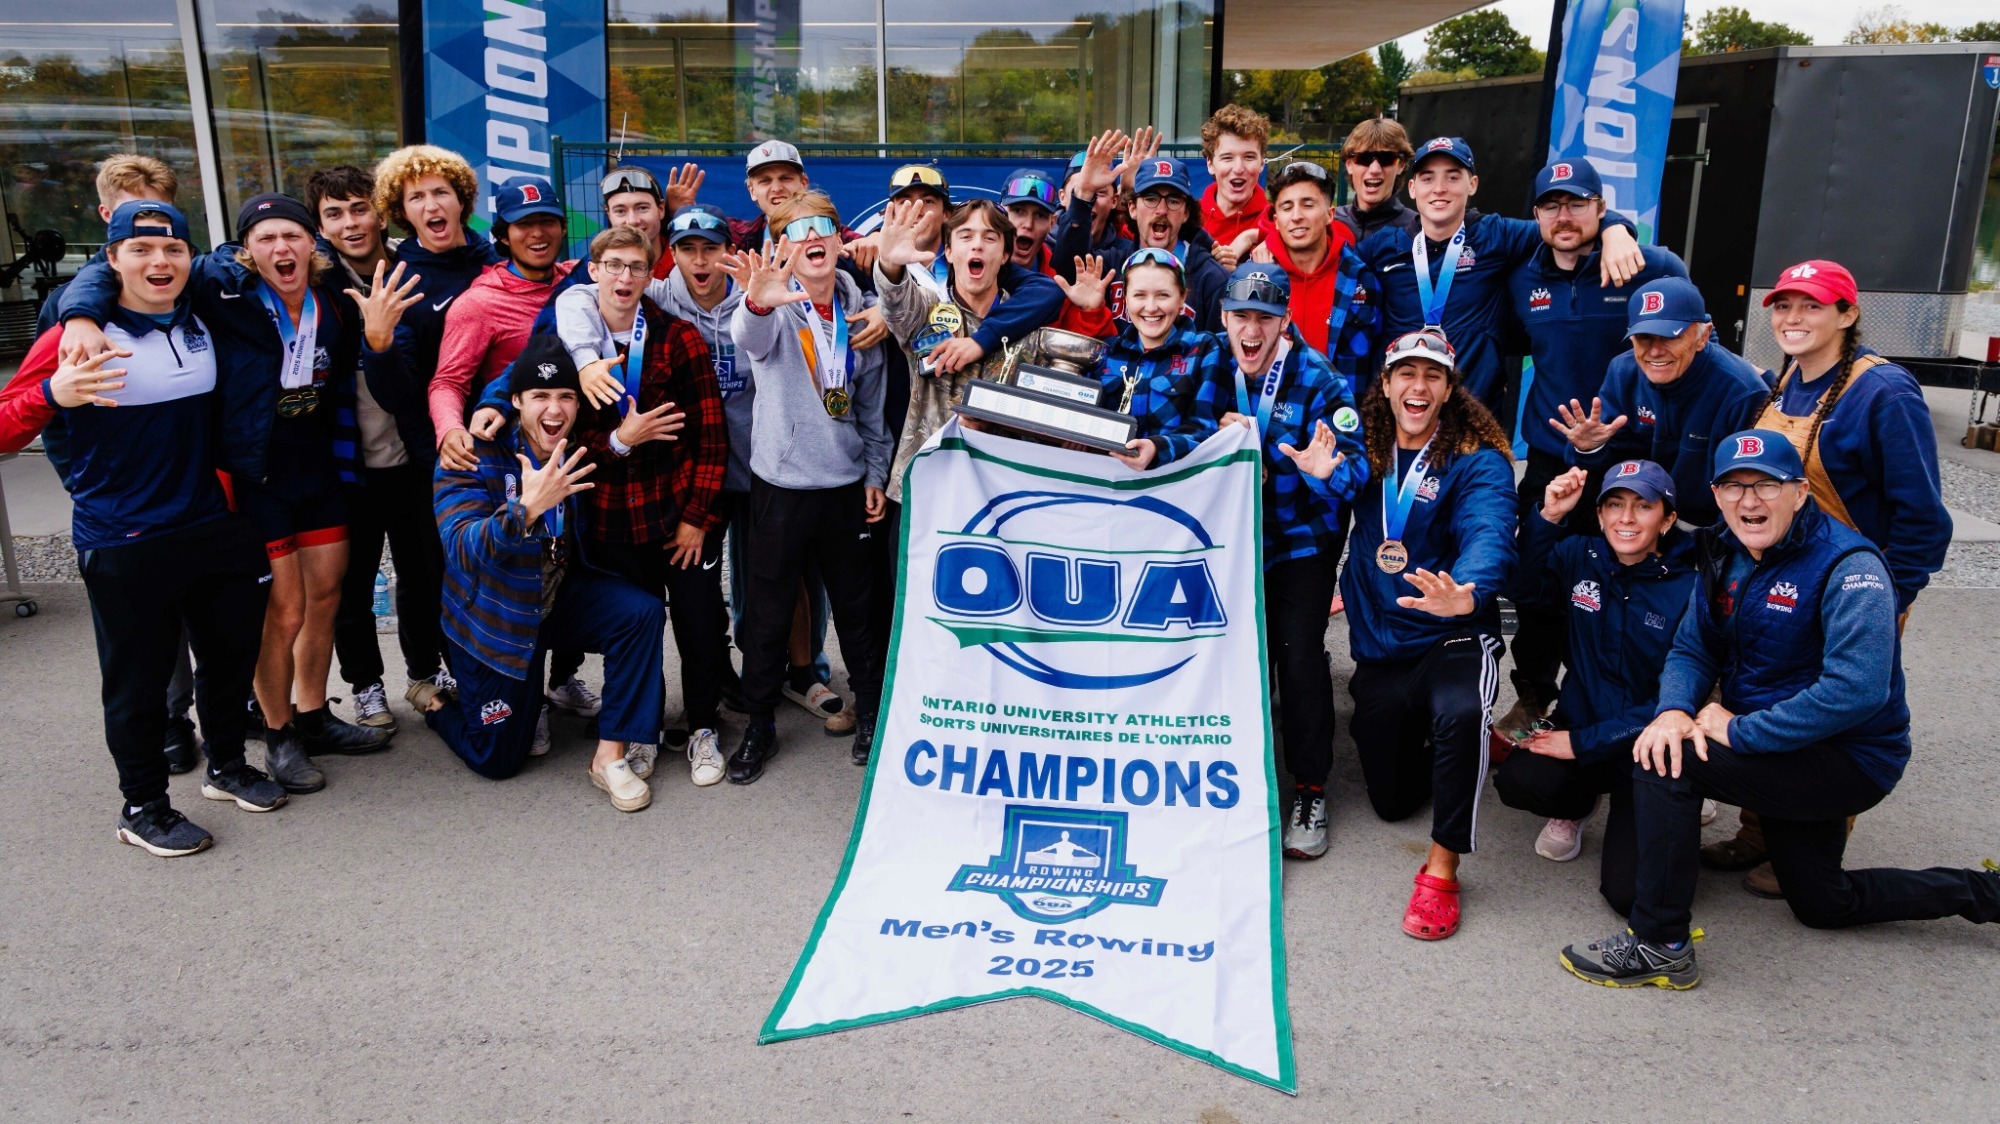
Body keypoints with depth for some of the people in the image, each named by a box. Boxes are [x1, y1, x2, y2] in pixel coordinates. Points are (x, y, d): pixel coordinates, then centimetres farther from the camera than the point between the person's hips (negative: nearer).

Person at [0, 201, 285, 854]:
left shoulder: (203, 327, 7)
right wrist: (53, 394, -31)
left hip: (216, 530, 6)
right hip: (123, 548, -6)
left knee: (232, 652, 17)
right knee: (138, 679, 5)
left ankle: (227, 765, 39)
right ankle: (142, 806, 23)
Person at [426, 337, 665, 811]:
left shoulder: (577, 451, -8)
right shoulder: (476, 455, -23)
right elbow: (462, 549, -33)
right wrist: (528, 508, -52)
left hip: (562, 599, 4)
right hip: (496, 617, -4)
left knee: (643, 611, -26)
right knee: (498, 761, 4)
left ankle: (610, 755, -14)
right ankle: (437, 704, 39)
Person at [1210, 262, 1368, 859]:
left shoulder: (1319, 380, -16)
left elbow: (1355, 465, -20)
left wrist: (1326, 472, -42)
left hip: (1305, 538, -3)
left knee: (1300, 655, -12)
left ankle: (1310, 792, 3)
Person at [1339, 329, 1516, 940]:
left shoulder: (1477, 460, -11)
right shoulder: (1363, 448, 2)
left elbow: (1489, 536, -28)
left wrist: (1466, 593, -49)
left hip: (1453, 636, -4)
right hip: (1378, 645, 4)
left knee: (1460, 713, -38)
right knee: (1391, 799, 9)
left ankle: (1442, 868, -20)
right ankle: (1424, 734, 43)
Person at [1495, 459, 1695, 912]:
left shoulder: (1690, 588, -13)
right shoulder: (1582, 556, -1)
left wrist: (1583, 742, -17)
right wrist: (1547, 518, -12)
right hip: (1579, 720, 3)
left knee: (1630, 891, -19)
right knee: (1517, 780, -30)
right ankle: (1577, 804, 9)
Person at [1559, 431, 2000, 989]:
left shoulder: (1849, 567, -22)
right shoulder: (1725, 556, 2)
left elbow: (1858, 691, -34)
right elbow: (1692, 649, 2)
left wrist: (1739, 731, -29)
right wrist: (1675, 709, -20)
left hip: (1853, 762, -9)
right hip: (1793, 759, 9)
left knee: (1668, 765, -27)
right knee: (1824, 904, 22)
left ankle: (1658, 944, -18)